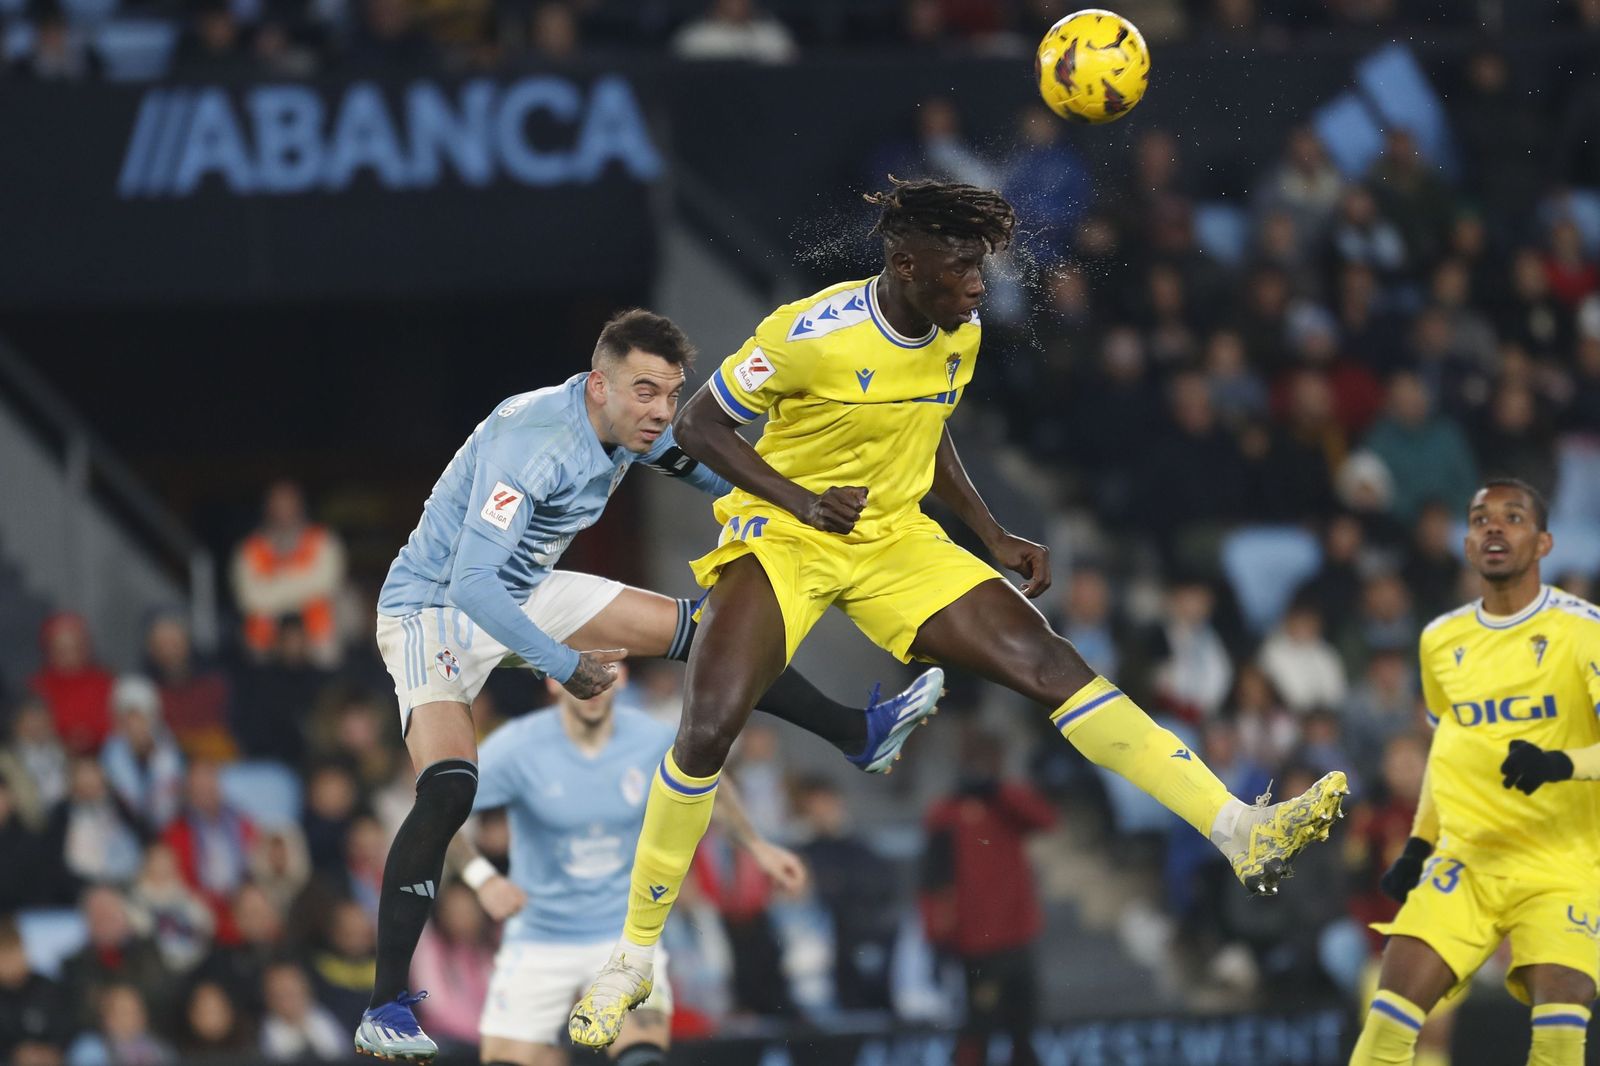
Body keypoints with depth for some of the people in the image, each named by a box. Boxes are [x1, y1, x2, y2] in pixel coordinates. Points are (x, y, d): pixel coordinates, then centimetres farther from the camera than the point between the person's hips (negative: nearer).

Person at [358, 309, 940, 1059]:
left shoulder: (632, 428, -7)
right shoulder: (532, 442, -34)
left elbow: (709, 472, 15)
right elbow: (471, 585, -38)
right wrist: (562, 666, -37)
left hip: (525, 593, 9)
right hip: (433, 607, -9)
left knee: (704, 633, 6)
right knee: (448, 789, -27)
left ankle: (861, 737, 23)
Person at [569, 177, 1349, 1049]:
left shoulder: (960, 337, -1)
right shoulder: (812, 333, -21)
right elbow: (698, 423, -12)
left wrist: (994, 539, 10)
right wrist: (801, 501, -21)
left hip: (895, 540, 5)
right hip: (782, 540, -5)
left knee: (1047, 662, -12)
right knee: (707, 729, -24)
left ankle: (1241, 831, -18)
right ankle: (633, 955, -7)